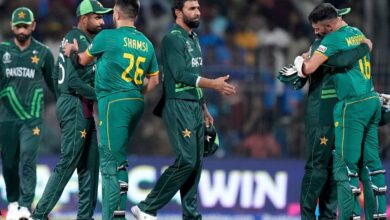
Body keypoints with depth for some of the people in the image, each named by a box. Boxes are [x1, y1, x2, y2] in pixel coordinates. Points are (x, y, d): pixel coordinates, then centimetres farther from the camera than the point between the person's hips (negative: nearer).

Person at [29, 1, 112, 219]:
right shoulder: (80, 41, -14)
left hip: (77, 107, 10)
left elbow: (57, 75, 20)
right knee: (68, 161, -8)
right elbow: (73, 81, -22)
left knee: (90, 161, 10)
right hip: (76, 105, -10)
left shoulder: (71, 38, 16)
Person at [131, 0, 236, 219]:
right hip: (178, 105, -9)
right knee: (186, 160, -14)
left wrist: (204, 108, 19)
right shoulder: (173, 39, -10)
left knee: (196, 162, 5)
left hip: (195, 107, 9)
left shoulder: (194, 39, 18)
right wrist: (214, 84, -18)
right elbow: (180, 74, -18)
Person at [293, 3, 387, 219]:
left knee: (346, 165, -5)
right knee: (370, 162, 10)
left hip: (352, 106, -8)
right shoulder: (357, 33, 12)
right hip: (372, 102, 8)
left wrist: (300, 61, 6)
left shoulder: (334, 39, -12)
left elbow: (308, 69, -19)